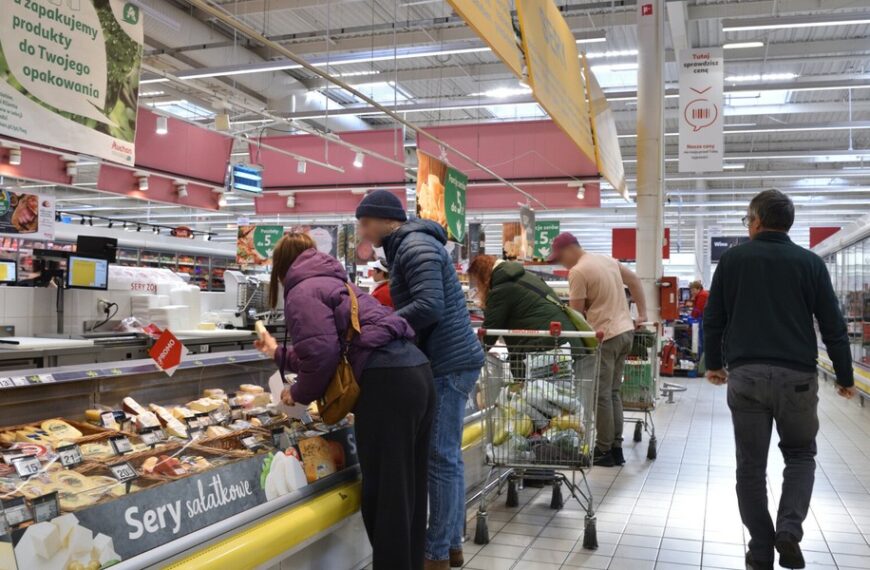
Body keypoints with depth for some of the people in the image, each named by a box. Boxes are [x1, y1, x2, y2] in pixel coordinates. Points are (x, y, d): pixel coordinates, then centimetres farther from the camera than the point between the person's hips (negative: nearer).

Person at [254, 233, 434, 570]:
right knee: (407, 491, 17)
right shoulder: (331, 283, 29)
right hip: (415, 374, 10)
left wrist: (300, 393, 8)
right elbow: (336, 350, 34)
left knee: (383, 494, -1)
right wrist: (279, 354, 48)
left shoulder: (302, 291, 2)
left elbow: (321, 354, -12)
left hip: (386, 385, -10)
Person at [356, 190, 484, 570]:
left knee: (441, 458, -4)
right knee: (449, 456, 13)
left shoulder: (415, 247, -14)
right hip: (452, 360, 10)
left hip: (448, 364, -10)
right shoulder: (412, 245, 18)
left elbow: (429, 307, -24)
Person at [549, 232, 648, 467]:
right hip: (626, 331, 8)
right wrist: (642, 313, 22)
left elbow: (576, 312, -10)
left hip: (605, 336, -8)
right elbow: (634, 280, 20)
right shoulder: (608, 260, 13)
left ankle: (604, 450, 7)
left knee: (601, 395, 1)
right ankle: (616, 449, 18)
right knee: (613, 392, 14)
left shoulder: (578, 271, -12)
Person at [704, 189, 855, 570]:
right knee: (800, 455, 18)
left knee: (750, 465, 9)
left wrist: (714, 363, 18)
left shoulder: (732, 259, 4)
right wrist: (845, 376, 13)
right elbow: (833, 326, 4)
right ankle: (789, 530, 0)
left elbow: (713, 318, 6)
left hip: (745, 375, 0)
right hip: (797, 376, 0)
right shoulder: (810, 262, 4)